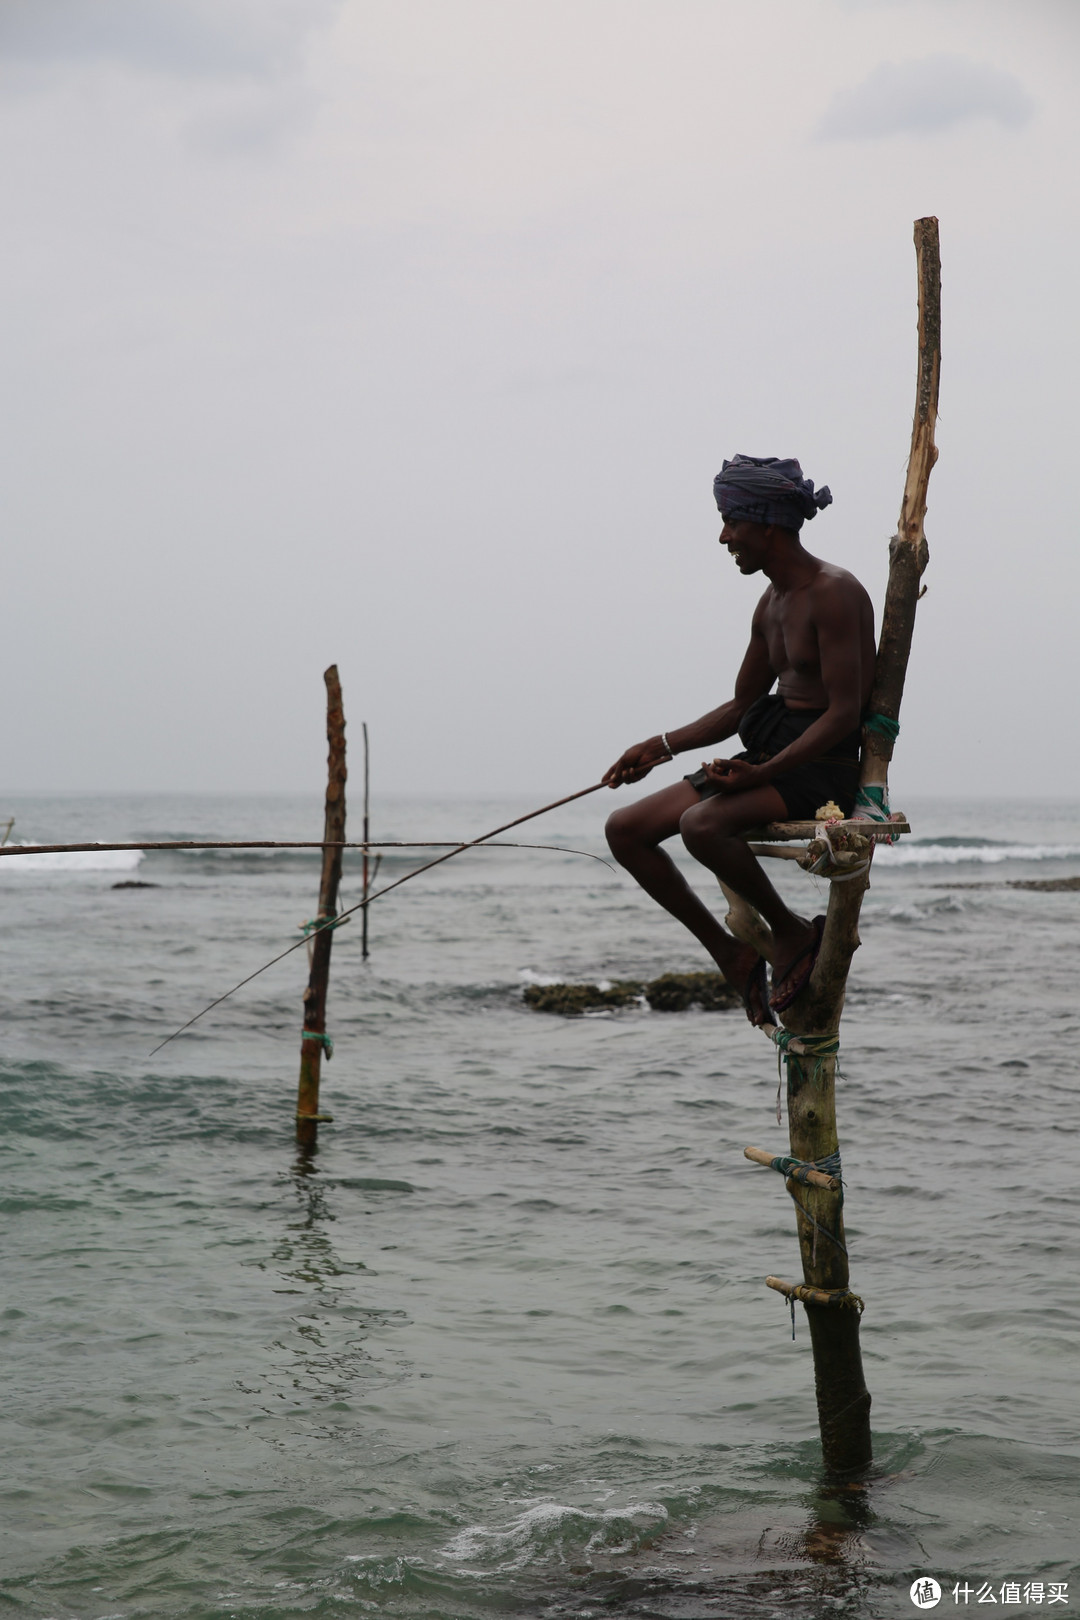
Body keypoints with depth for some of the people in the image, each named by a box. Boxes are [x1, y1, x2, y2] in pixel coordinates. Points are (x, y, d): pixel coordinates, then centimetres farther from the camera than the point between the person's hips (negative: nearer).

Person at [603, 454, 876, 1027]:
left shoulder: (833, 593, -13)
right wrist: (662, 746, 13)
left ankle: (792, 931, -11)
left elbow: (844, 713, -20)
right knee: (625, 830, -1)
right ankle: (729, 955, 4)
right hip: (769, 757, 9)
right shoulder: (772, 604, 15)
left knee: (701, 824, -34)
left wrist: (763, 772, -26)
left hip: (822, 766, -9)